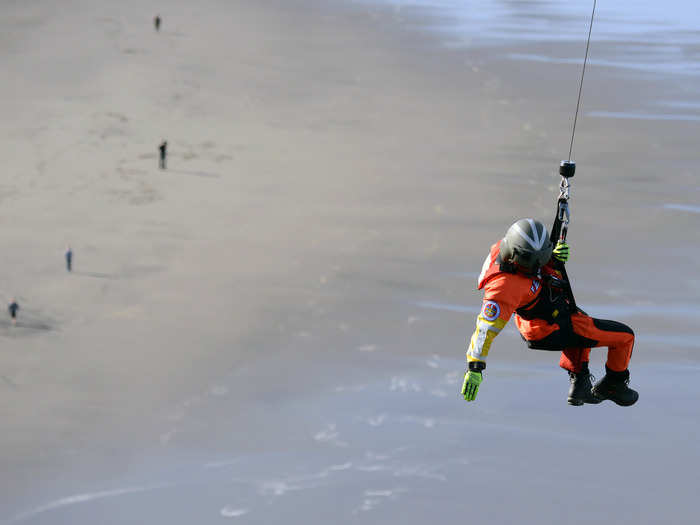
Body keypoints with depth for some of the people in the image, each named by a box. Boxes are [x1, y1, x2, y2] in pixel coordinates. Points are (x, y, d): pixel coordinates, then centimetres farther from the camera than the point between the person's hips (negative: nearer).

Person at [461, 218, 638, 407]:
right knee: (625, 336, 1)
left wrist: (554, 257, -11)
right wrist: (474, 368, -42)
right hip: (552, 331, -9)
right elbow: (486, 327, -39)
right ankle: (613, 385, 26)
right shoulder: (506, 285, -37)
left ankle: (578, 381, 38)